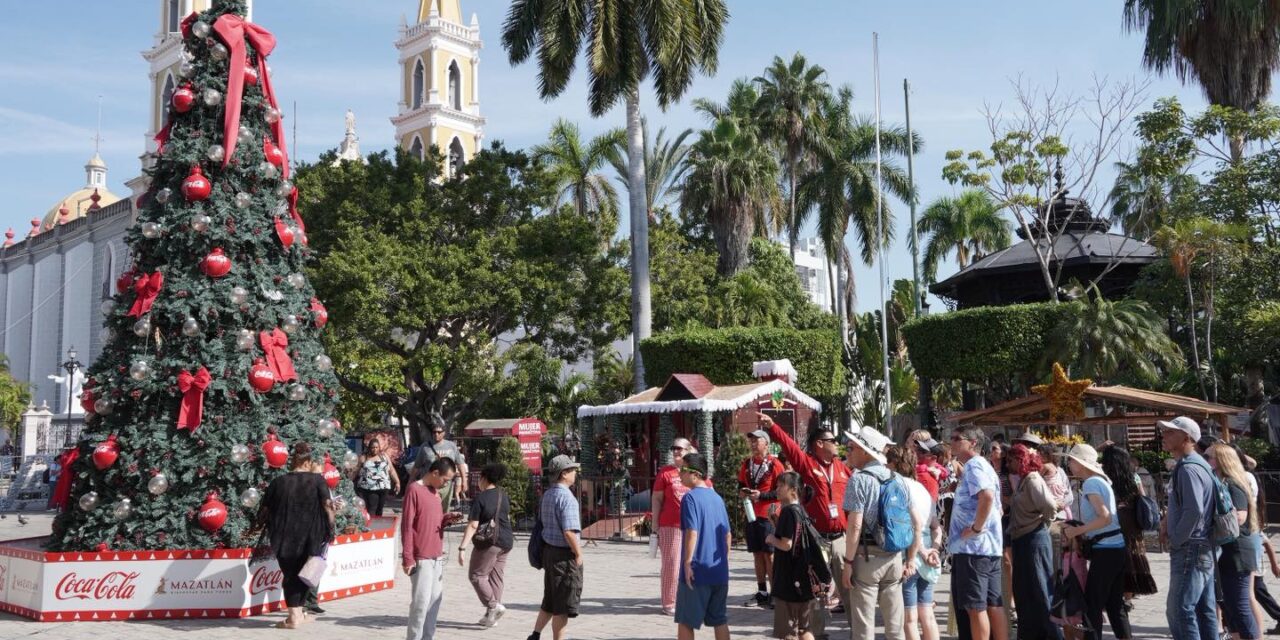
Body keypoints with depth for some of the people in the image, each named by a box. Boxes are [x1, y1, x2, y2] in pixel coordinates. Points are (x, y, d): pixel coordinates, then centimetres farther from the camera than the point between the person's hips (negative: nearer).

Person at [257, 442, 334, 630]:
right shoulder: (317, 480, -4)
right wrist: (330, 529, 3)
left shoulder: (278, 482, 0)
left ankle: (294, 616, 4)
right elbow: (327, 505, -8)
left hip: (284, 539, 0)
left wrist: (259, 525, 23)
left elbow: (265, 510, 5)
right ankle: (299, 612, 27)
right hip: (311, 539, 0)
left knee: (290, 575, 9)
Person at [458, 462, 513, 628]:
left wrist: (462, 547, -19)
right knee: (496, 576, 11)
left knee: (476, 575, 4)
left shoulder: (480, 498, -13)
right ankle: (491, 615, 15)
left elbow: (473, 525, -18)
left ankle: (494, 605, -7)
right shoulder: (504, 496, 7)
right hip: (506, 541, 7)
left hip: (489, 542, -7)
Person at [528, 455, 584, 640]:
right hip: (564, 554, -9)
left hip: (548, 550, 9)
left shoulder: (547, 495, 11)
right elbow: (569, 531, -24)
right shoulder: (566, 497, -18)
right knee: (563, 604, 2)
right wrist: (578, 552, -12)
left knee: (550, 600, 20)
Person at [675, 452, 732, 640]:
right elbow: (728, 534, 13)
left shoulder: (691, 497, -11)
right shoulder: (717, 497, 10)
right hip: (719, 571, 7)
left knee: (686, 621, 5)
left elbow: (692, 533, -20)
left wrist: (687, 562, -15)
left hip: (697, 570, -7)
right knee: (720, 621, 12)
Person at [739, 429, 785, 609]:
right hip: (751, 515, 6)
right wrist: (742, 491, -2)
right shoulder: (746, 464, 9)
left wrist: (761, 495, -19)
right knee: (757, 554, 11)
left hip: (768, 515, -6)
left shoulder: (775, 464, -10)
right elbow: (741, 484, 20)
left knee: (769, 554, -4)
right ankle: (762, 592, 19)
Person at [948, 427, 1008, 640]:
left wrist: (976, 528, -21)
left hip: (973, 546, -10)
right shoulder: (983, 465, 19)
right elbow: (997, 508, 25)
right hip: (990, 545, 10)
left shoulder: (973, 465, -11)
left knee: (975, 607, -4)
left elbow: (987, 496, -29)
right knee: (993, 605, 10)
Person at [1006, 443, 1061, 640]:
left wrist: (1043, 524, -12)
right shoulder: (1024, 480, 13)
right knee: (1023, 591, 14)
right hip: (1023, 541, 10)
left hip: (1034, 541, -10)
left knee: (1040, 591, -2)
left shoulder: (1033, 479, -14)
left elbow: (1050, 505, -26)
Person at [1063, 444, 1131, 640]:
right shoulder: (1101, 480, 15)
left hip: (1105, 550, -9)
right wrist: (1081, 531, 12)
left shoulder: (1090, 483, -12)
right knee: (1114, 603, 13)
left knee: (1092, 604, -3)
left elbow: (1105, 518, -20)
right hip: (1116, 547, 9)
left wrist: (1077, 531, -15)